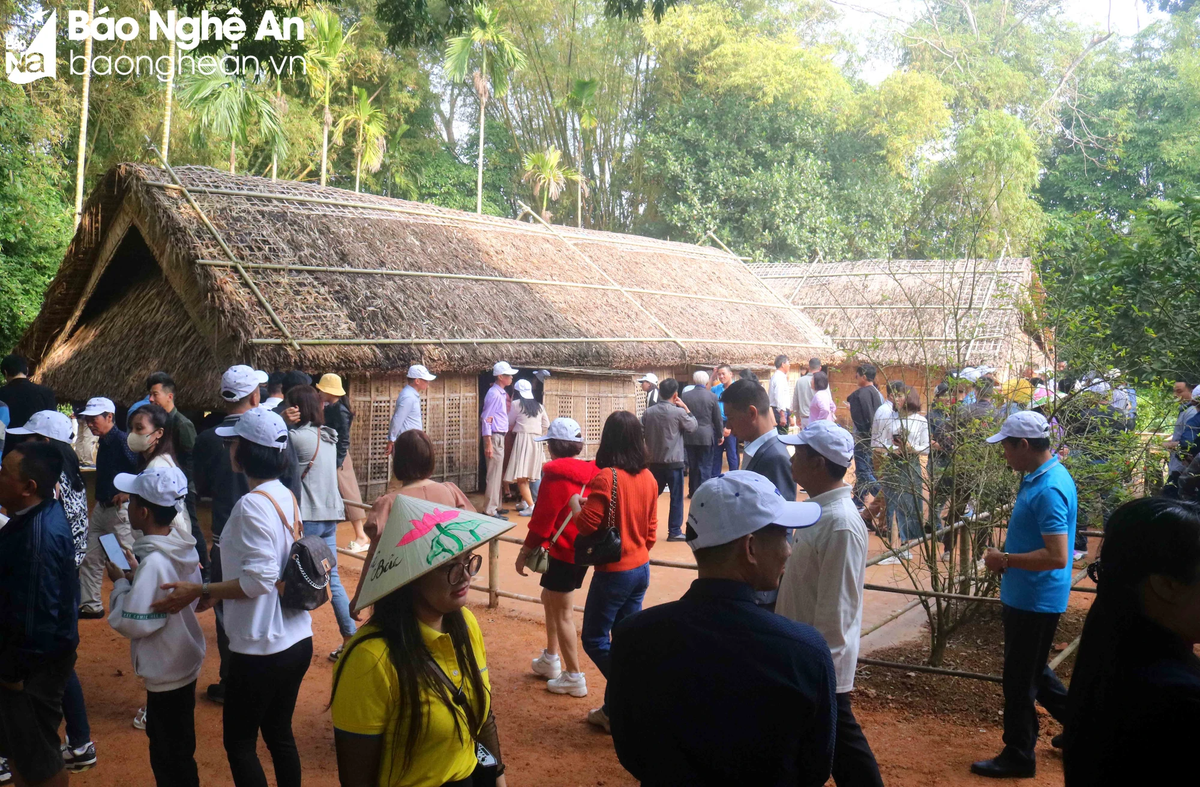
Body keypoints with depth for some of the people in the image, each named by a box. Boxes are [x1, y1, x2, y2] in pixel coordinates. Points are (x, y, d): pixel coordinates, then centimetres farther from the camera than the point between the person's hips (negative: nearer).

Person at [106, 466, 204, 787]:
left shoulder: (154, 562, -27)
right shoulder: (183, 547, -1)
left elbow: (131, 623, -25)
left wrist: (120, 582, -12)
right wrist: (136, 576, 5)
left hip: (167, 674, -9)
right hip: (185, 662, 9)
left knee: (173, 758, 6)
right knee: (165, 742, 25)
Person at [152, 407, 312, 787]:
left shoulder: (252, 505, -20)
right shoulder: (286, 496, 6)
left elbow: (259, 580, -24)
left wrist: (198, 591, -17)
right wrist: (213, 593, 19)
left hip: (261, 648, -8)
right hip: (295, 639, 8)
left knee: (239, 742, 8)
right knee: (279, 734, 19)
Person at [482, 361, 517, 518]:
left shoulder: (501, 393, 13)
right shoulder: (494, 393, -15)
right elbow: (486, 419, -19)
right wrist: (488, 444, -22)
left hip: (500, 437, 10)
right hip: (494, 437, -10)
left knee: (498, 475, 15)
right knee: (494, 475, -7)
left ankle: (495, 506, 23)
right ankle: (490, 511, -3)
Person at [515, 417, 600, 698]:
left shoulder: (556, 475, -18)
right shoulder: (589, 473, 3)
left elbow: (542, 519, -16)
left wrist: (525, 551, -5)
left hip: (563, 553, -8)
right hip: (584, 550, 8)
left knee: (562, 613, 2)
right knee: (549, 597, 24)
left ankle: (574, 678, 9)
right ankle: (551, 659, 33)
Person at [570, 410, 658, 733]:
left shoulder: (605, 478, -20)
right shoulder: (648, 479, 1)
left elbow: (587, 525, -21)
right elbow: (651, 530, 9)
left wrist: (575, 503, -2)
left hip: (613, 571, -7)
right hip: (641, 568, 7)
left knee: (594, 640, 6)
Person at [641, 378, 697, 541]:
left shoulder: (648, 412, 1)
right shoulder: (679, 412, -12)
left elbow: (642, 435, 6)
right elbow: (693, 427, 1)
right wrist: (686, 408, 6)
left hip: (654, 461, 5)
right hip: (674, 461, -5)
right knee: (676, 498, 4)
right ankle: (674, 531, 7)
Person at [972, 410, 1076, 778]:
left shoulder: (1048, 489, -26)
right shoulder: (1039, 477, 6)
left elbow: (1057, 556, -30)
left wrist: (1004, 561, -21)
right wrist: (1007, 561, 14)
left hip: (1034, 602, -10)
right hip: (1026, 596, 10)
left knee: (1020, 679, 5)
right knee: (1032, 671, 23)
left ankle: (1018, 756, 20)